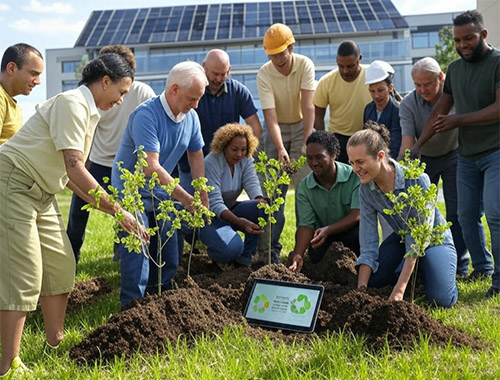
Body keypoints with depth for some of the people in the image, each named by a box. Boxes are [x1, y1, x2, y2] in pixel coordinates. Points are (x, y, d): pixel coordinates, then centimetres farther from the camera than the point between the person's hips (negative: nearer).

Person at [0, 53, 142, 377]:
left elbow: (71, 174, 14)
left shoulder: (89, 113, 12)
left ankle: (56, 343, 23)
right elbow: (75, 168, -25)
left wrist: (109, 208, 7)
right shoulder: (72, 104, -18)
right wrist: (118, 210, -23)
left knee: (61, 265, 10)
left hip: (41, 193, 10)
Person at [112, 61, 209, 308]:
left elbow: (196, 156, 11)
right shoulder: (146, 115, -25)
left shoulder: (190, 117, -2)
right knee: (137, 259, -10)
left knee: (168, 260, 12)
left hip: (161, 195, 7)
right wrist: (186, 199, -33)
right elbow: (151, 167, -33)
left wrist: (203, 196, 5)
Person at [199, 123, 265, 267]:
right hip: (208, 216, -6)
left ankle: (245, 259, -12)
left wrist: (261, 201, -40)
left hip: (230, 210, 6)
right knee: (232, 248, -34)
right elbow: (215, 203, -29)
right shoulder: (211, 163, -21)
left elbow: (253, 184, -15)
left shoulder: (245, 160, -1)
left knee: (260, 208, -26)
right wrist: (239, 222, -44)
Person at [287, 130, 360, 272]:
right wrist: (298, 254, -29)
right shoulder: (304, 187, -8)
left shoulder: (354, 176, -18)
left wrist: (328, 230, -39)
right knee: (315, 255, -26)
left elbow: (357, 215, -24)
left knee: (360, 232, -36)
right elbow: (305, 225, -12)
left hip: (351, 231, -3)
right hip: (324, 237, 4)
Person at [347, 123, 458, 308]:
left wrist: (399, 290, -37)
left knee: (442, 299, -23)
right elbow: (368, 244, -16)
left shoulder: (417, 180, -33)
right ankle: (413, 273, 15)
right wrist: (361, 289, -27)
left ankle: (422, 272, 10)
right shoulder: (366, 189, -18)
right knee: (370, 280, -12)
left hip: (433, 238, -4)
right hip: (402, 238, 5)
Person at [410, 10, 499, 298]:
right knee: (467, 216, 8)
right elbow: (440, 111, 14)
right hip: (467, 155, 6)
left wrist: (459, 120, -15)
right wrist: (418, 145, 10)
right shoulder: (455, 68, 10)